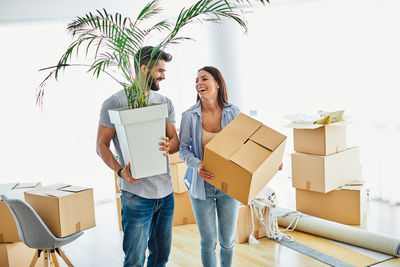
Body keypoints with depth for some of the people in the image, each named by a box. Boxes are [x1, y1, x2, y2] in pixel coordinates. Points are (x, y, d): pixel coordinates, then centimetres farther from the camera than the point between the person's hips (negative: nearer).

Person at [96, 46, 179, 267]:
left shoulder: (165, 102, 13)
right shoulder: (115, 103, -4)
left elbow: (176, 140, 11)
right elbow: (102, 145, -4)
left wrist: (169, 146, -14)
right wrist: (120, 170, -21)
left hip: (166, 191, 6)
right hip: (136, 193, -5)